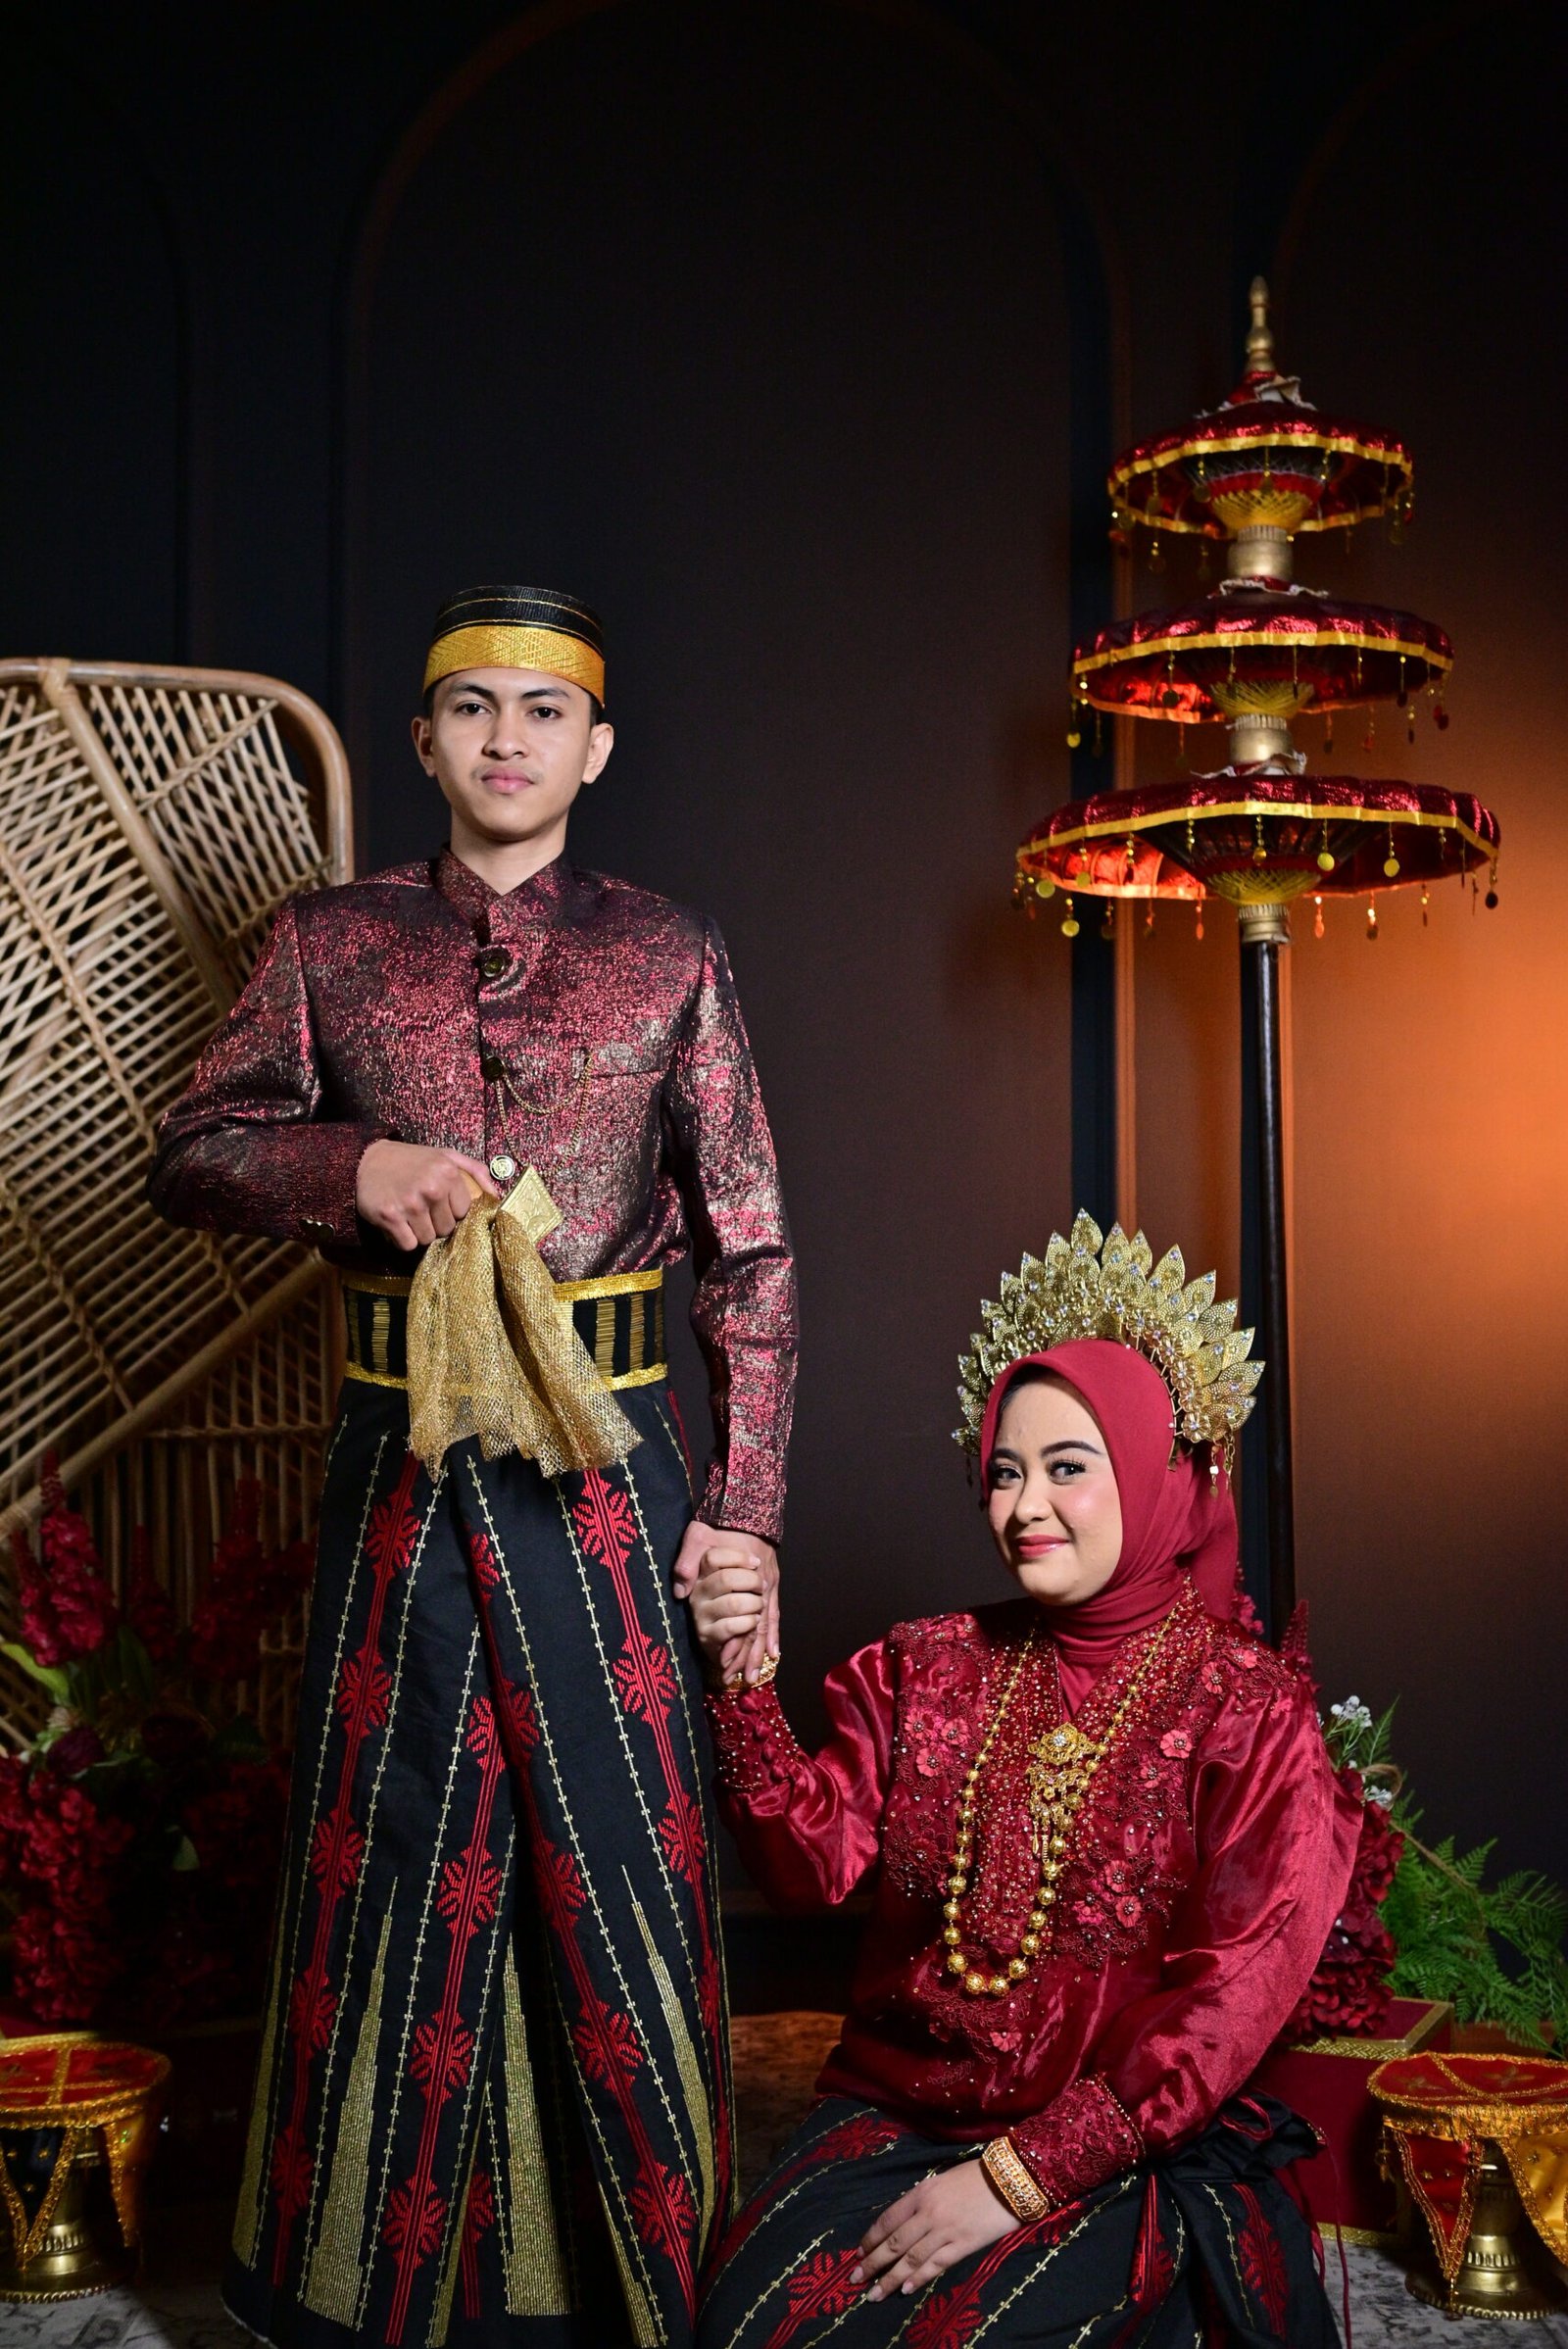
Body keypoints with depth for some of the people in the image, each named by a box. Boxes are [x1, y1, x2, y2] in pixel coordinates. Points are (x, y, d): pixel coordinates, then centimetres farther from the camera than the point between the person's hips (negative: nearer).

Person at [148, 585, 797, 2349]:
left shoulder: (668, 956, 6)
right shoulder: (331, 943, 8)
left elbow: (749, 1249, 5)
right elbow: (189, 1156, 8)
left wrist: (745, 1506, -1)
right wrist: (353, 1165, -12)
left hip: (607, 1466, -1)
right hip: (399, 1464, 1)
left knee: (620, 1852, 4)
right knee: (390, 1856, 8)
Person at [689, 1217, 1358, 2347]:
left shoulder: (1250, 1710, -4)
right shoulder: (928, 1668, 10)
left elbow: (1232, 1994, -10)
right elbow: (815, 1863, 1)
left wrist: (1019, 2172, -17)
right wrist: (745, 1678, -15)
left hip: (1127, 2144, -4)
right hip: (897, 2108, 4)